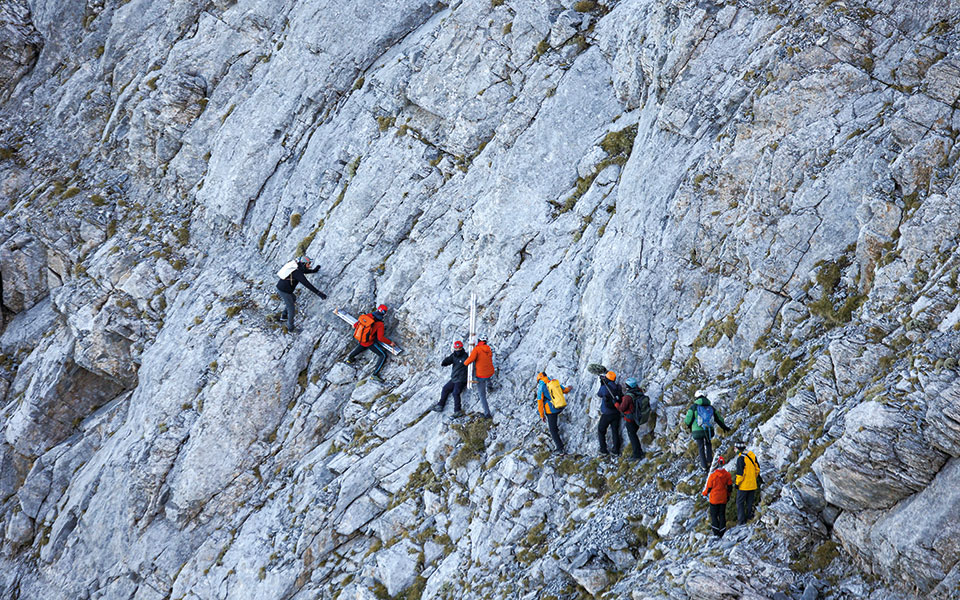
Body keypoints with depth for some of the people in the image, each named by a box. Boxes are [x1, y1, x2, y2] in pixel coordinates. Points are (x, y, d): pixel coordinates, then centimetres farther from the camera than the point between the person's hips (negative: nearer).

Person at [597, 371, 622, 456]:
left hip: (607, 414, -4)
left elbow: (599, 394, 2)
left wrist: (602, 384, 10)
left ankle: (603, 450, 15)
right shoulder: (618, 387, -6)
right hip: (617, 413, 4)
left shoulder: (604, 388, -18)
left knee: (601, 431, 14)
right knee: (615, 432, 15)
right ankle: (616, 451, 17)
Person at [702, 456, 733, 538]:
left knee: (714, 515, 7)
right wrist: (728, 495, 22)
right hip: (723, 499, 4)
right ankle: (722, 533, 17)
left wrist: (705, 494, 10)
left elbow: (709, 487, -10)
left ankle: (716, 533, 2)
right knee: (722, 515, 14)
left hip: (714, 498, -4)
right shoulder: (727, 474, -5)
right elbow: (730, 486, 5)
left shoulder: (712, 475, -20)